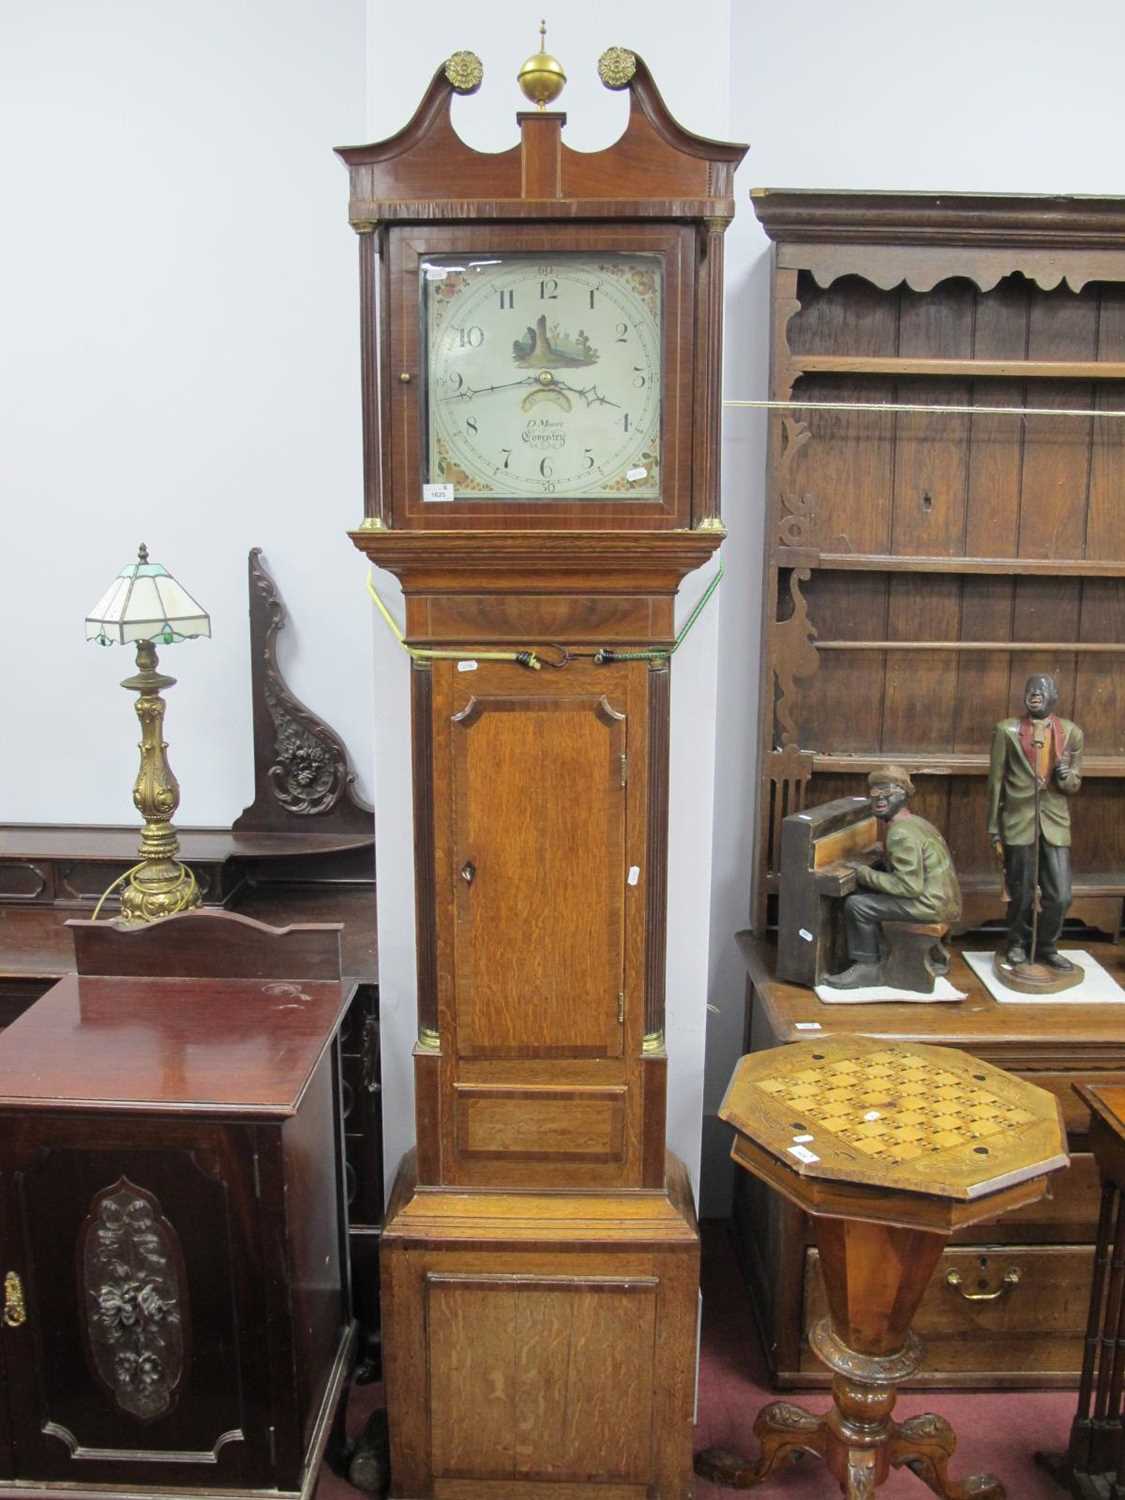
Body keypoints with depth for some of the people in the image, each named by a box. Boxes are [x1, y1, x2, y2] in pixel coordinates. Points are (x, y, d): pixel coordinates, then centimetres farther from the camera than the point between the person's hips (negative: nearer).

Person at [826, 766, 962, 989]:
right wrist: (883, 853, 9)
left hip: (932, 905, -10)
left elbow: (910, 886, -23)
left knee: (856, 905, -15)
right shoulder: (914, 822, 12)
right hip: (943, 899, 10)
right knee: (863, 894, 14)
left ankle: (868, 968, -1)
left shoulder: (901, 833, -19)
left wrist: (866, 875, -14)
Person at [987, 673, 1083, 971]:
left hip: (1055, 824, 2)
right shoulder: (1007, 730, -2)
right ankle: (1018, 944, 29)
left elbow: (1074, 785, 11)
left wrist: (1066, 776, -15)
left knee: (1060, 896, 2)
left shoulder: (1071, 732, 4)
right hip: (1018, 823, -2)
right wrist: (995, 831, -1)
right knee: (1021, 894, 7)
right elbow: (996, 782, 0)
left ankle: (1047, 947, 24)